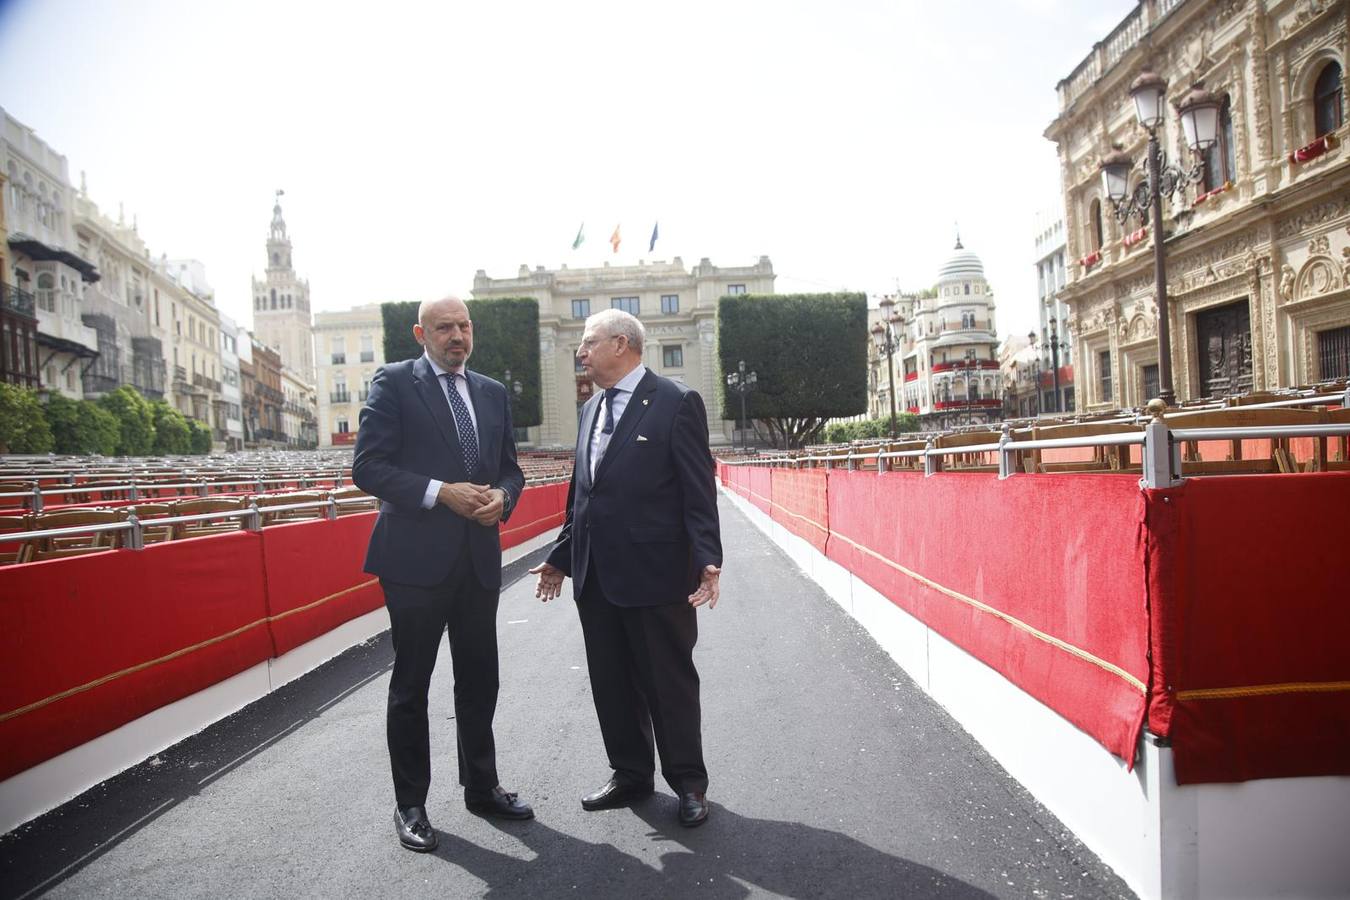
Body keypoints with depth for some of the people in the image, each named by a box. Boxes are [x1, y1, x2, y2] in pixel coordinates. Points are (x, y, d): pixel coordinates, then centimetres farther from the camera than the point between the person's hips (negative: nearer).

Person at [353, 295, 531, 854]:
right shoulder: (394, 383, -4)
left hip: (478, 557, 5)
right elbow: (368, 467, -11)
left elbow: (510, 468, 16)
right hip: (416, 556, -5)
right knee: (411, 686, 8)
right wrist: (442, 493, -20)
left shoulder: (492, 393, 12)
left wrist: (501, 496, -7)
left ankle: (481, 787, 32)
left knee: (479, 681, 14)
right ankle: (410, 805, 23)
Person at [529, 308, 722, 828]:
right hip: (595, 575, 7)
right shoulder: (591, 408, 14)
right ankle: (630, 774, 32)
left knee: (670, 683, 6)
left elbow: (698, 491, -12)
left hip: (655, 572, -7)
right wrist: (561, 557, 18)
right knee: (611, 683, 15)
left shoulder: (676, 402, -7)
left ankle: (688, 783, 23)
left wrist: (708, 560, -20)